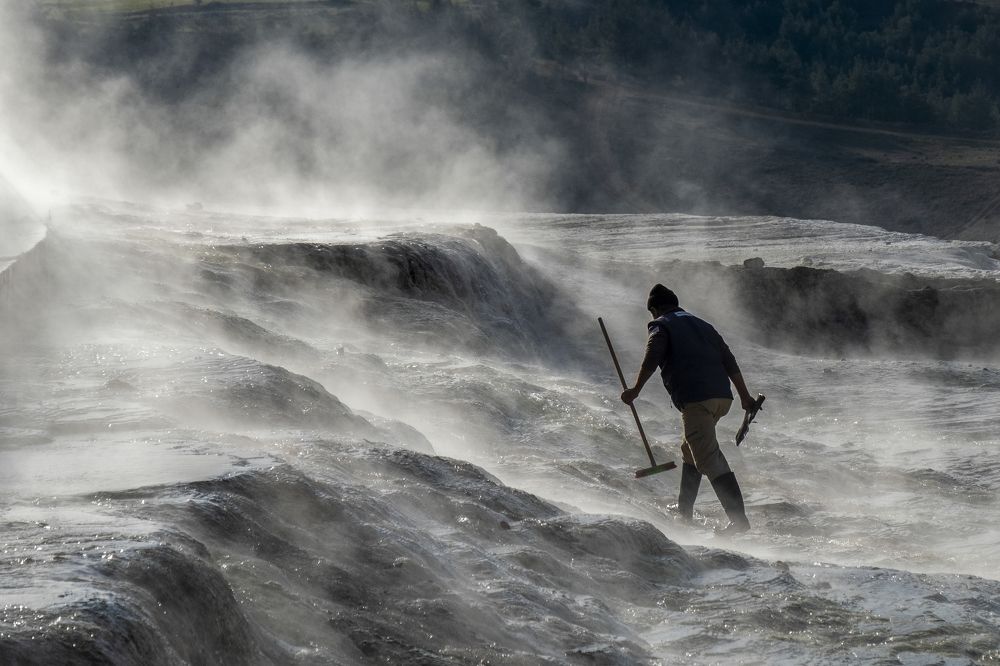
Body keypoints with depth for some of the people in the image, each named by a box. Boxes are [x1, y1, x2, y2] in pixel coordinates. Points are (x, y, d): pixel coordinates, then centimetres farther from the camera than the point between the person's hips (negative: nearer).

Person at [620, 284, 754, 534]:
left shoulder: (661, 326, 8)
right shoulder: (702, 325, 26)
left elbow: (651, 359, -10)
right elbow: (730, 362, 20)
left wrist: (636, 390, -6)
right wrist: (744, 396, 21)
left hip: (695, 398, -8)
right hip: (722, 396, 8)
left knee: (709, 459, -11)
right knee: (691, 449, 25)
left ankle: (739, 518, -22)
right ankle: (684, 511, 29)